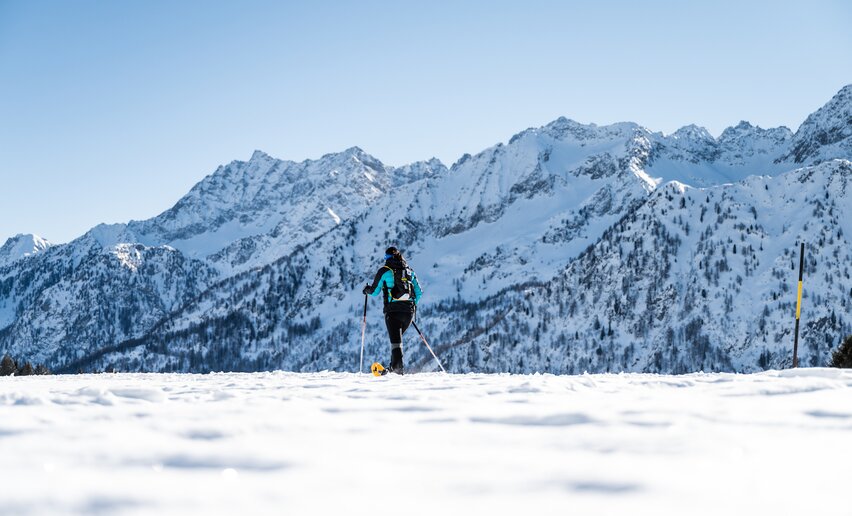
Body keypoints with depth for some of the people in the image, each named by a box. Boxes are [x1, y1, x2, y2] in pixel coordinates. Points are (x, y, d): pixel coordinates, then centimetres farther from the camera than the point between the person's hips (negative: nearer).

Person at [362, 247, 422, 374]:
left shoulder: (385, 271, -1)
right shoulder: (409, 271, 13)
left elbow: (374, 291, 4)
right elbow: (419, 292, 14)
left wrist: (367, 290, 27)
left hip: (393, 310, -5)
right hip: (409, 311, 5)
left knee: (395, 339, -8)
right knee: (397, 337, 20)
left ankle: (398, 366, -23)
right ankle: (394, 366, 20)